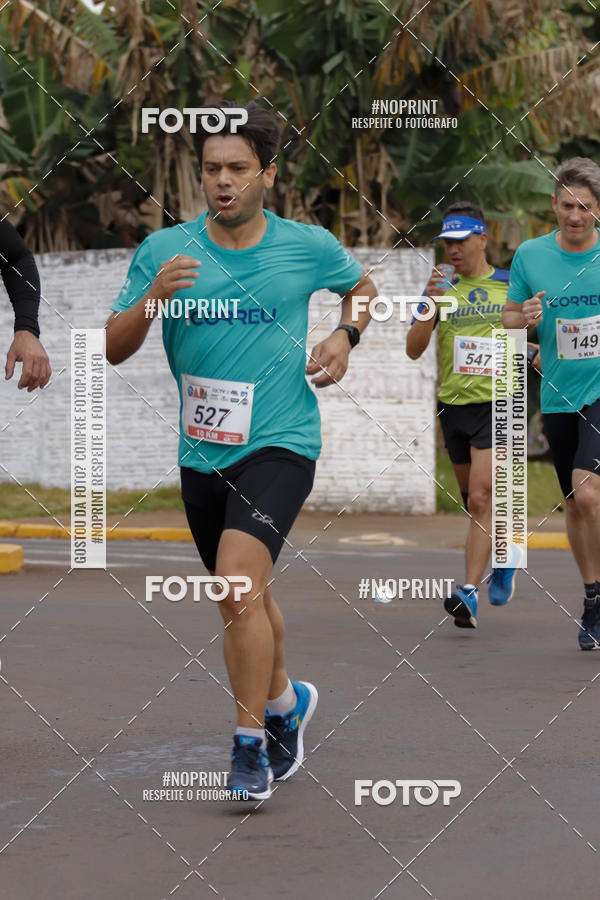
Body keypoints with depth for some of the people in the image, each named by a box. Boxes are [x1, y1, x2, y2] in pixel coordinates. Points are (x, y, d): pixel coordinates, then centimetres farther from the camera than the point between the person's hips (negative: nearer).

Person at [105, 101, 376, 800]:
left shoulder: (308, 246, -1)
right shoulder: (164, 251, 0)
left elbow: (362, 285, 21)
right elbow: (113, 349, -1)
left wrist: (344, 337, 2)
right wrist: (152, 298, -19)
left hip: (281, 443, -4)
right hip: (201, 451, 4)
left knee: (237, 579, -23)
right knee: (243, 596, 17)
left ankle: (250, 743, -12)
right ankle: (285, 702, 44)